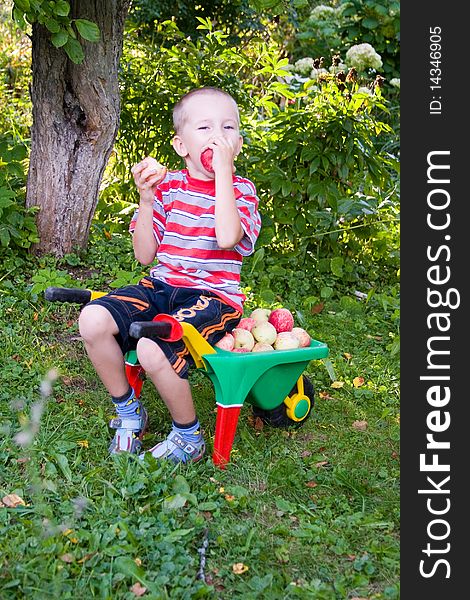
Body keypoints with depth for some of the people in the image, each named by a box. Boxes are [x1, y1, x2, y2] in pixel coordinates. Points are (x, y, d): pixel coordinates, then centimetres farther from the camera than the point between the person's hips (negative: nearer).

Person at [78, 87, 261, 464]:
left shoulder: (240, 189, 0)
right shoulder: (168, 185, 8)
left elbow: (227, 237, -24)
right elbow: (145, 255, 4)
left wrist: (222, 170, -19)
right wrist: (146, 199, -8)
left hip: (212, 295, -4)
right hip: (162, 286, 5)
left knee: (153, 349, -30)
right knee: (93, 320, -19)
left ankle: (189, 436, -3)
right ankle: (129, 412, 4)